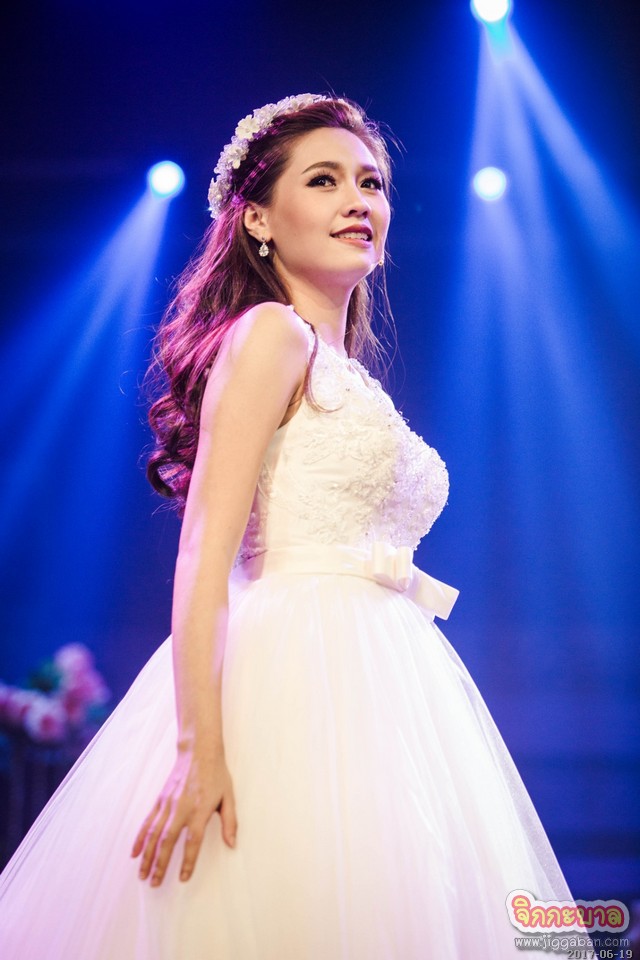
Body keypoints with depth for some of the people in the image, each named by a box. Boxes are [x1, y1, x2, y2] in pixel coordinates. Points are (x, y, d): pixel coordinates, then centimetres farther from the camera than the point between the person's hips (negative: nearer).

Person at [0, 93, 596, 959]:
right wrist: (199, 747, -22)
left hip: (386, 686, 8)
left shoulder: (347, 377, 20)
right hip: (294, 682, -8)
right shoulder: (270, 333, -4)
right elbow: (205, 546, -14)